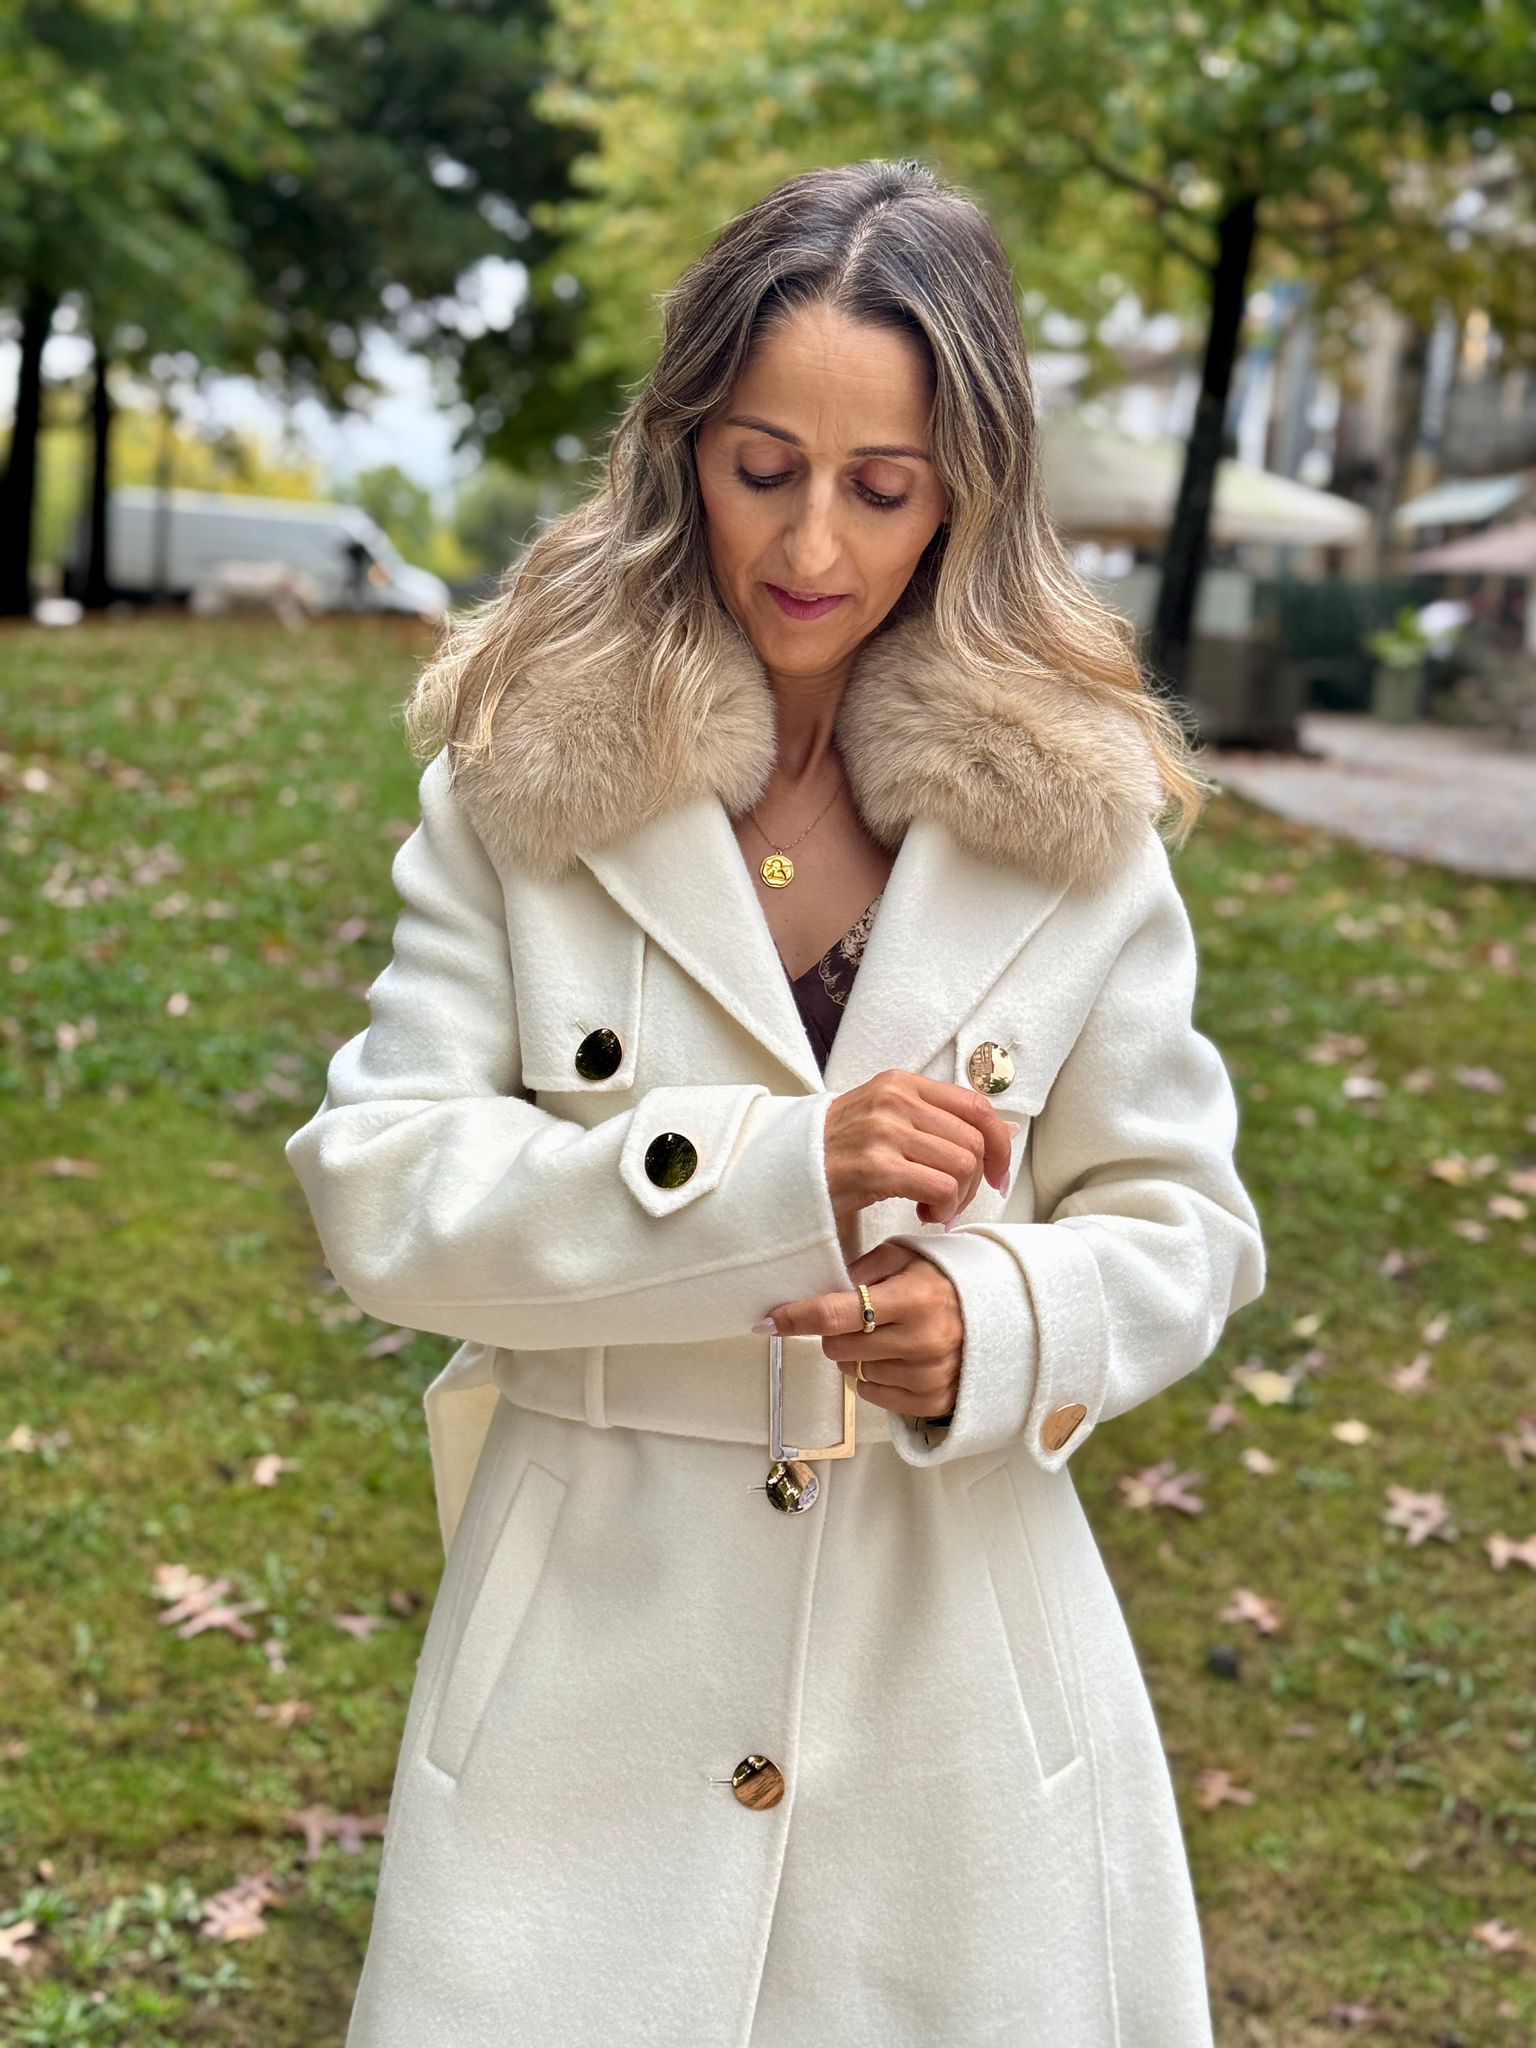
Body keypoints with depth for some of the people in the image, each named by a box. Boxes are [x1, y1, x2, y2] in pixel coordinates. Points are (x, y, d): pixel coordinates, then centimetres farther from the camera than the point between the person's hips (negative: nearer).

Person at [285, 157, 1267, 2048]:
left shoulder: (1073, 808, -2)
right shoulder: (523, 773, -4)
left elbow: (1181, 1219, 3)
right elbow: (376, 1187, -9)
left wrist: (1000, 1325, -19)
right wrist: (772, 1167, -22)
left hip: (962, 1642, 1)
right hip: (591, 1646, 0)